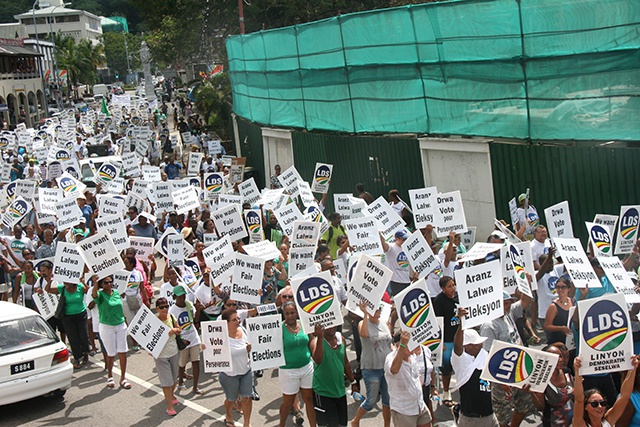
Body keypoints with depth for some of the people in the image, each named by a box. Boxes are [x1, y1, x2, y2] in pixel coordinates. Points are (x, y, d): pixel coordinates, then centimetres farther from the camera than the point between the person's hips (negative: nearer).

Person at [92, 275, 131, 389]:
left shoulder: (117, 293, 6)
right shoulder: (100, 295, -9)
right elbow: (94, 294, -34)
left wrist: (125, 321, 19)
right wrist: (95, 284, -54)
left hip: (120, 325, 4)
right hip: (107, 327, -4)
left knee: (123, 352, 1)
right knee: (111, 354, 3)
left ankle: (123, 378, 11)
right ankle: (110, 376, 26)